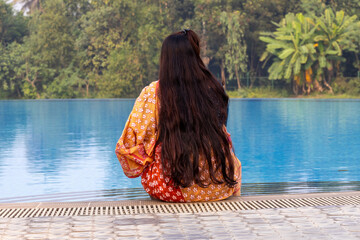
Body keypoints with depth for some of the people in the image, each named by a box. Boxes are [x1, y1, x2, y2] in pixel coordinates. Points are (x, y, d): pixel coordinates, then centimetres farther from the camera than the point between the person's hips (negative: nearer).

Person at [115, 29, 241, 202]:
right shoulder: (212, 90, 1)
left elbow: (128, 146, -5)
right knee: (234, 163, 34)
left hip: (169, 189, -1)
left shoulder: (152, 93, -7)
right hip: (216, 188, 1)